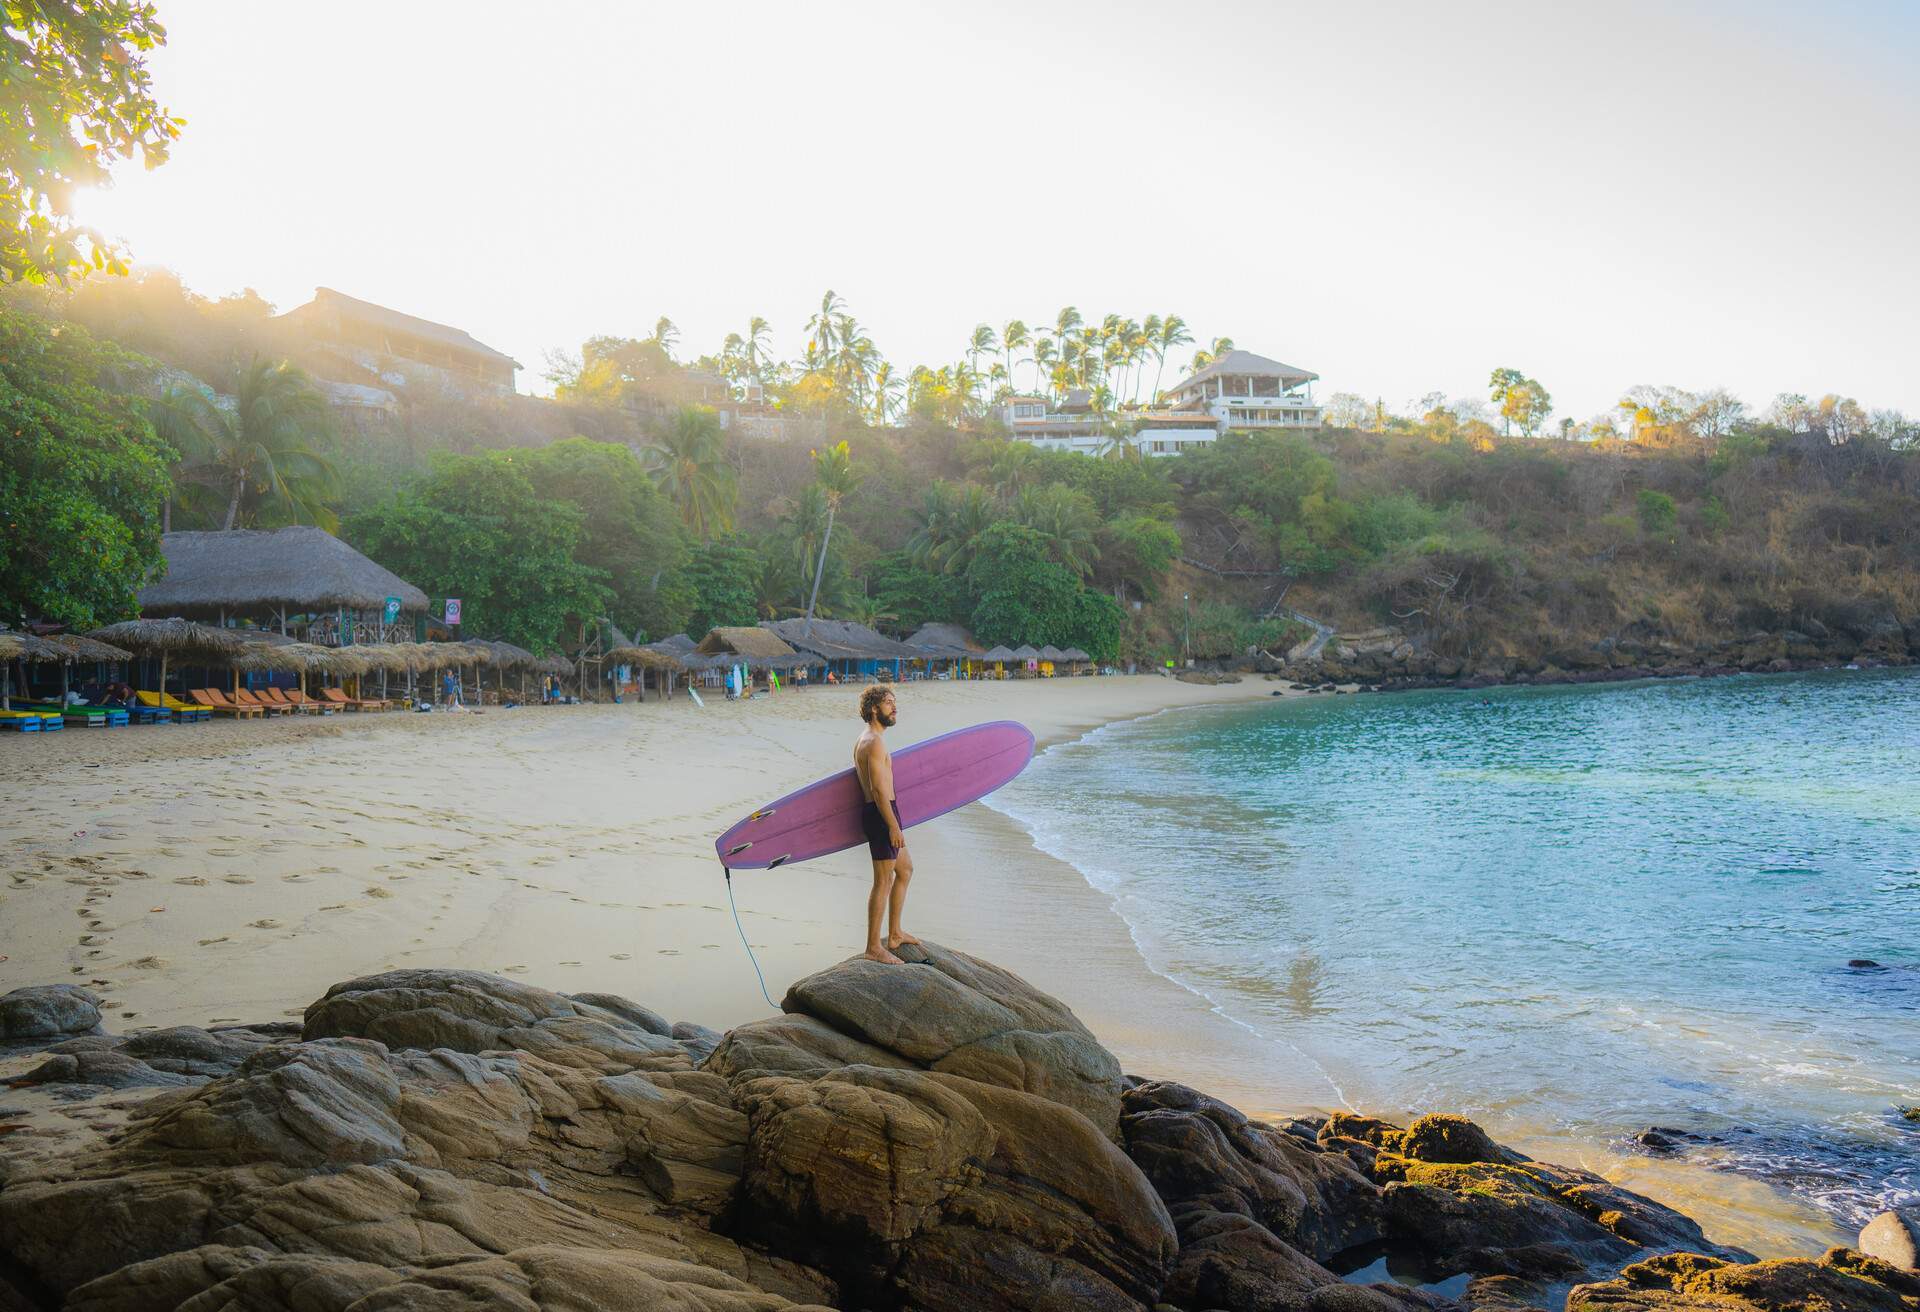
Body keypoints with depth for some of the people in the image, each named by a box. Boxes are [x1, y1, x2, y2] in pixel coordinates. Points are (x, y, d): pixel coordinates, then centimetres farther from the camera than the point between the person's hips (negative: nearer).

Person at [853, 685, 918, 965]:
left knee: (905, 870, 21)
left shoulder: (862, 739, 16)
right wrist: (894, 826, -23)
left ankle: (895, 934, 27)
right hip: (882, 814, -11)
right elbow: (878, 789, -22)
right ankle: (873, 947, -1)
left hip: (876, 812, 11)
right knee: (884, 881, -6)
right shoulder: (875, 742, -17)